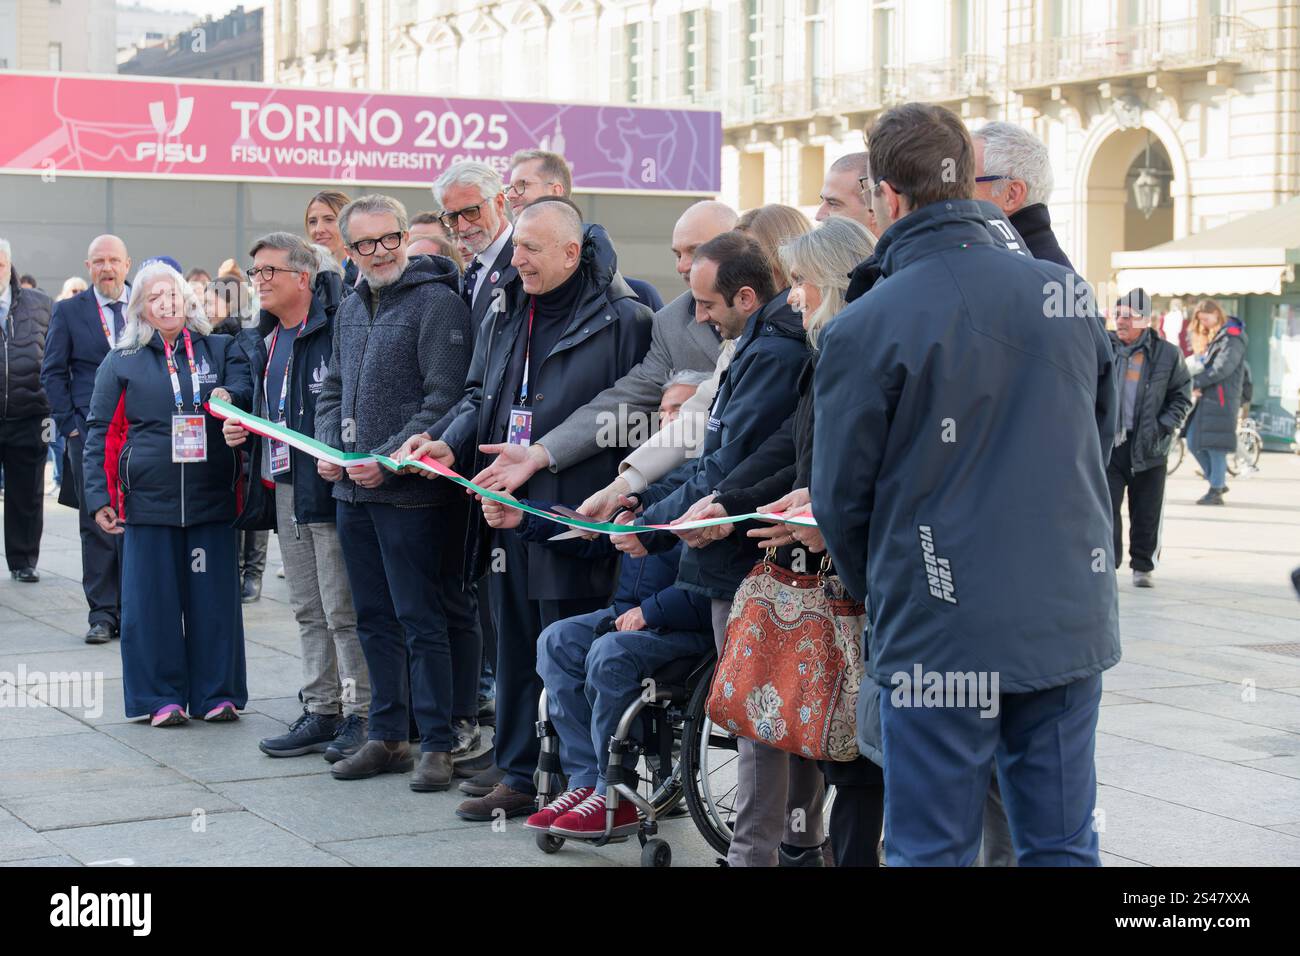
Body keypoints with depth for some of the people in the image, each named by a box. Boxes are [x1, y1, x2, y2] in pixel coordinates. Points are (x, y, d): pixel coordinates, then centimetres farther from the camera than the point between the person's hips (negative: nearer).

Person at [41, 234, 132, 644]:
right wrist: (70, 423, -2)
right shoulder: (69, 311, 5)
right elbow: (52, 372, 6)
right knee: (96, 525, 0)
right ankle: (102, 613, 5)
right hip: (91, 433, -1)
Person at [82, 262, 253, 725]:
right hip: (149, 500, -1)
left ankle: (217, 693, 14)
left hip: (212, 496, 1)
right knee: (153, 599, 1)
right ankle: (162, 697, 11)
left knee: (214, 596, 3)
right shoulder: (122, 362, 8)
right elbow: (101, 432, 7)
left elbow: (246, 388, -3)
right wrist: (99, 497, 0)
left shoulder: (222, 349, 11)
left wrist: (229, 395, -27)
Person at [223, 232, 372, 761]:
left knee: (342, 609, -5)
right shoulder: (260, 341, 16)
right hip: (280, 486, 9)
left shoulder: (334, 331, -11)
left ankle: (360, 714, 3)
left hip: (326, 485, -9)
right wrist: (239, 429, 9)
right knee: (308, 611, 14)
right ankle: (321, 711, 21)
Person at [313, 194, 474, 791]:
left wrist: (389, 460, -19)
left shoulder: (437, 302, -10)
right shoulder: (351, 309, 15)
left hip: (408, 491, -8)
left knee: (419, 619, -4)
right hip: (352, 492, 8)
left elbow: (445, 400, -16)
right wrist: (328, 448, 5)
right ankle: (387, 737, 22)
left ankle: (437, 743, 3)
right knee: (374, 619, 13)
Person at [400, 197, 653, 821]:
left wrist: (540, 459, -14)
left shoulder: (622, 321, -8)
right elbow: (480, 395, 22)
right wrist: (450, 443, 2)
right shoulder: (505, 317, 13)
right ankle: (518, 776, 22)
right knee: (514, 651, 13)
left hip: (571, 514, -7)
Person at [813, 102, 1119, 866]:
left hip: (942, 635, -4)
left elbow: (841, 496, -4)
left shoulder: (865, 328, -12)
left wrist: (878, 595, 14)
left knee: (934, 851, 6)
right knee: (1063, 845, 13)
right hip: (1071, 622, 5)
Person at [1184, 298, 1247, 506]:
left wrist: (1197, 381, -14)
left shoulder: (1232, 338, -7)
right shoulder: (1210, 339, 21)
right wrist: (1196, 384, -4)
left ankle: (1215, 491, -2)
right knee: (1194, 443, 7)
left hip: (1222, 400, -9)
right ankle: (1218, 482, 20)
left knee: (1215, 446, -8)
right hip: (1204, 398, 9)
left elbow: (1223, 368, -18)